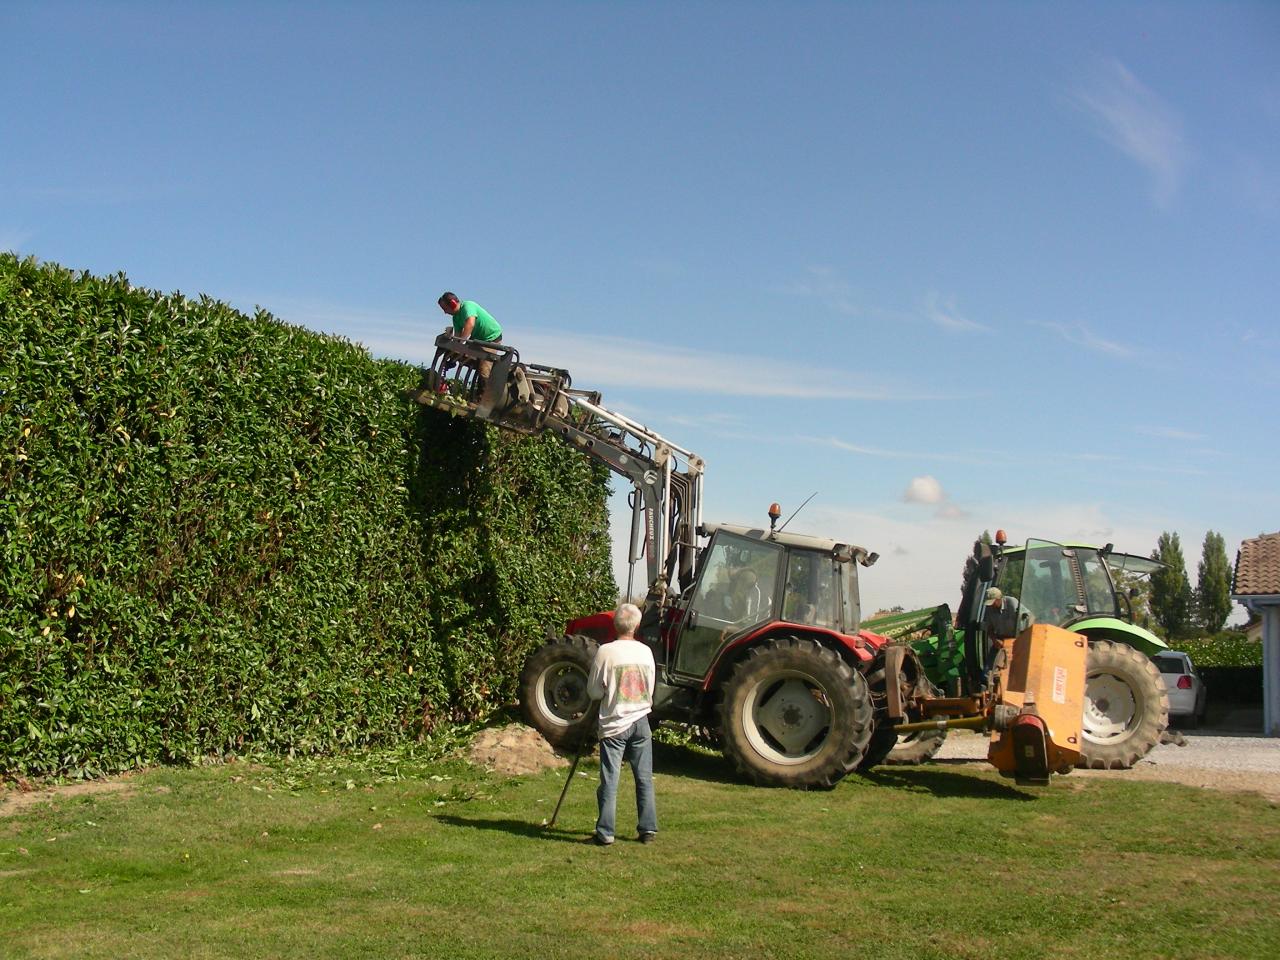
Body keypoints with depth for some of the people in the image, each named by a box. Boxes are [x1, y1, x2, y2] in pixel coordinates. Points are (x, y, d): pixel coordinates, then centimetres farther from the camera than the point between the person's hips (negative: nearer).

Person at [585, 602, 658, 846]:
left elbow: (594, 691, -6)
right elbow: (650, 688, 10)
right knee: (645, 778, 11)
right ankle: (648, 829, 15)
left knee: (610, 781, 1)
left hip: (614, 723, -3)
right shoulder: (645, 651, 0)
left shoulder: (606, 651, -11)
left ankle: (605, 833, 2)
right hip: (641, 721, 3)